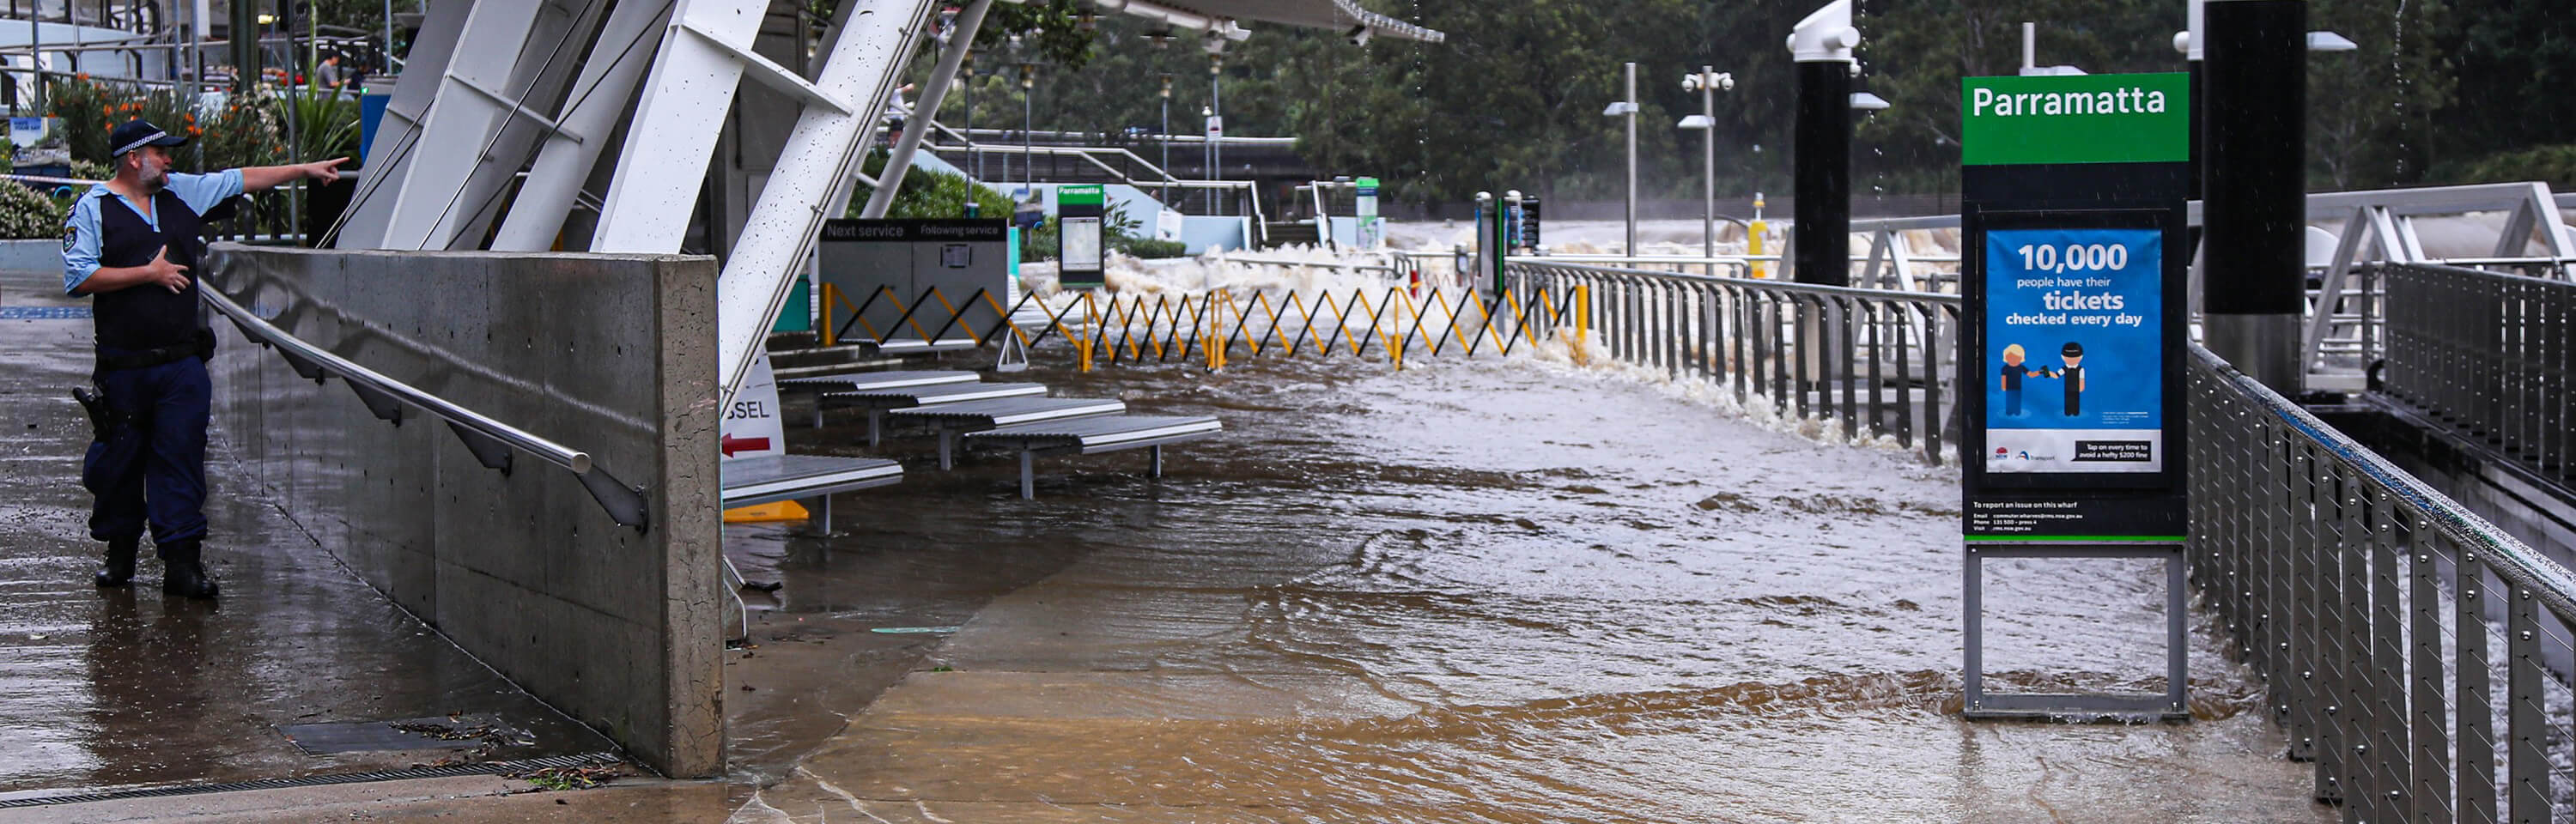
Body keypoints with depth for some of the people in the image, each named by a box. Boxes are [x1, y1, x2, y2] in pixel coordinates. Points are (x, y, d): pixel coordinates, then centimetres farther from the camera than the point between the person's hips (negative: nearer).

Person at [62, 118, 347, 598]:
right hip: (123, 367, -3)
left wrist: (305, 170, 24)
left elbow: (241, 180, 23)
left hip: (182, 362, 3)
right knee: (118, 463, 5)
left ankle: (181, 560, -4)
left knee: (181, 459, -3)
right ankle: (120, 553, 22)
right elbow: (78, 278, -10)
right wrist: (149, 273, -10)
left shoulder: (181, 193, 13)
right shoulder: (92, 208, -1)